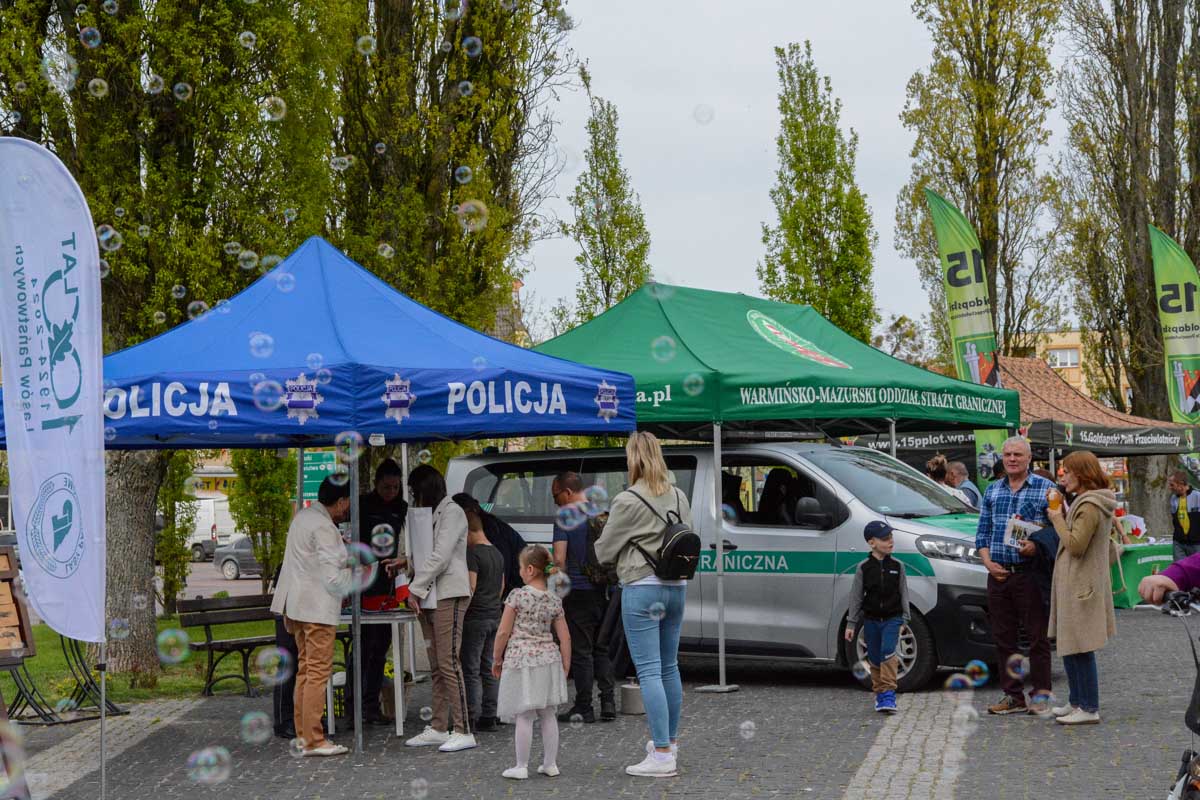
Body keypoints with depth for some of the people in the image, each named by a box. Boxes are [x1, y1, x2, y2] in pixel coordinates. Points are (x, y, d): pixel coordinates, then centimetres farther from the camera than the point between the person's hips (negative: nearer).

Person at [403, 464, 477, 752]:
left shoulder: (452, 512, -7)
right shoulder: (429, 514, 20)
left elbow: (440, 556, -15)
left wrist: (415, 588, -13)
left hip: (449, 597, -9)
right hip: (428, 597, 9)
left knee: (449, 663, -12)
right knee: (436, 667, 8)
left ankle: (462, 731, -11)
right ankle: (438, 728, 12)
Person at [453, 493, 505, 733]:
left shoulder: (472, 554, -13)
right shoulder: (497, 553, 14)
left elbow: (470, 588, -19)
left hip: (475, 618, -8)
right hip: (495, 617, 8)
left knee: (470, 670, -5)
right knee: (488, 669, 11)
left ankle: (471, 718, -6)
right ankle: (489, 717, 13)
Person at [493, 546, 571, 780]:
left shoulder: (517, 596, -9)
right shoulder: (555, 601, 4)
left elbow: (503, 632, -8)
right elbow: (565, 638, 5)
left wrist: (497, 659, 6)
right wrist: (565, 668, 14)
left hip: (520, 660, -4)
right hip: (548, 659, 4)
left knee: (524, 716, 0)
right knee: (548, 714, 11)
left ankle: (521, 767, 4)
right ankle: (550, 763, 16)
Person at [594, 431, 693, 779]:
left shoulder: (627, 502, -12)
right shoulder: (678, 498, 9)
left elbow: (604, 552, -3)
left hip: (642, 589, -7)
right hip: (676, 586, 7)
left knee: (649, 671, -6)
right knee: (669, 667, 18)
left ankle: (662, 755, -8)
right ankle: (670, 740, 31)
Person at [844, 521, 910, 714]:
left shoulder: (897, 566, 0)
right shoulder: (864, 568, -3)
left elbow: (903, 594, 6)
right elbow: (856, 596, 1)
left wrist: (905, 619, 1)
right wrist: (851, 624, 0)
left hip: (892, 619, -1)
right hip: (871, 620, 1)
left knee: (887, 652, -19)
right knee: (874, 659, 7)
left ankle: (889, 694, -17)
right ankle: (880, 693, 22)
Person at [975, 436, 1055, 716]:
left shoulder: (1045, 489, 1)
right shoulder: (992, 491, 15)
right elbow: (982, 532, 15)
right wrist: (988, 561, 0)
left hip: (1029, 574, -5)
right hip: (998, 574, 5)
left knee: (1037, 635, -2)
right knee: (1003, 637, 8)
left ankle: (1041, 695, 5)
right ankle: (1013, 696, 15)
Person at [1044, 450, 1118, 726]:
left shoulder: (1088, 506, -18)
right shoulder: (1098, 503, 14)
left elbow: (1075, 545, -21)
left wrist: (1058, 519, -9)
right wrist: (1061, 515, 11)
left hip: (1079, 585, -11)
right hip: (1080, 584, 11)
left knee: (1079, 649, -7)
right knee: (1069, 647, 16)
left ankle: (1089, 708, -4)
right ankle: (1077, 701, 24)